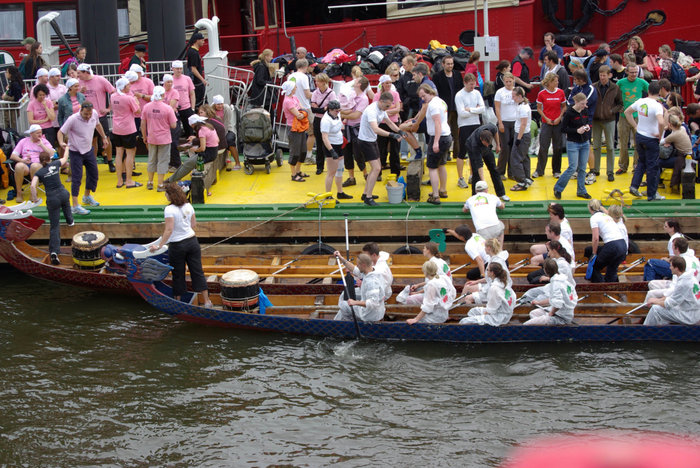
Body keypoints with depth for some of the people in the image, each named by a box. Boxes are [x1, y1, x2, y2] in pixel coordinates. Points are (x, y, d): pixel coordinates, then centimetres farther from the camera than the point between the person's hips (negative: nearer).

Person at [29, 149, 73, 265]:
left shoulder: (39, 172, -3)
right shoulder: (55, 164, 5)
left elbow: (33, 185, -19)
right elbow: (65, 158, 26)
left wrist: (34, 198, -4)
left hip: (52, 198, -2)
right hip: (63, 193, 2)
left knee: (55, 226, -2)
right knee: (66, 204, 42)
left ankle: (54, 252, -16)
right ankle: (70, 220, 68)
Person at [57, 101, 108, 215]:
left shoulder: (94, 114, -11)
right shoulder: (73, 119, -27)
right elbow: (61, 132, -19)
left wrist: (104, 137, 21)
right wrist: (61, 142, -38)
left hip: (89, 150, 6)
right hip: (76, 152, -6)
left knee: (93, 174, 17)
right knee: (76, 178, -9)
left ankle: (87, 196, 41)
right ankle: (75, 206, -7)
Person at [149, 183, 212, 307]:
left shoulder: (170, 209, -18)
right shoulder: (188, 206, 1)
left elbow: (169, 230, -23)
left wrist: (159, 246, -20)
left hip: (177, 246, -5)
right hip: (192, 241, 5)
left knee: (178, 275, 10)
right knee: (197, 272, 8)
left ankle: (178, 301, 22)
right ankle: (207, 301, 9)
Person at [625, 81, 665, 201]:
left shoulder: (640, 101, -1)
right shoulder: (657, 105, -22)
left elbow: (627, 112, 13)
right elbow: (661, 122, -36)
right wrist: (660, 135, -19)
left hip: (639, 136, 6)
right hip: (651, 139, -6)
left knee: (641, 162, 24)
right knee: (652, 167, 6)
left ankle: (634, 186, 17)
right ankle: (652, 194, 14)